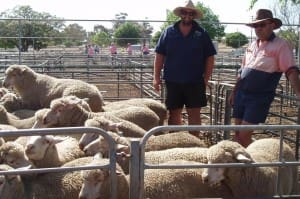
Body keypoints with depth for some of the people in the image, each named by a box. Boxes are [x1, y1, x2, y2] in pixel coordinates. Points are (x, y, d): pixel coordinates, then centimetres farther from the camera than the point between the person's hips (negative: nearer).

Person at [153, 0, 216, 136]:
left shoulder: (201, 33, 4)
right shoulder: (169, 32, 4)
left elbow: (209, 57, 5)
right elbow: (159, 55, 4)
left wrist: (206, 78, -2)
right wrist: (156, 77, -2)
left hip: (195, 82, 0)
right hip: (173, 81, 0)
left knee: (194, 113, 5)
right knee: (174, 114, 8)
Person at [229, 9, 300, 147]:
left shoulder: (280, 45, -7)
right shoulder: (252, 45, 13)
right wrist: (234, 92, 20)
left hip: (260, 98, -6)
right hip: (242, 94, 7)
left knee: (244, 135, -7)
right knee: (238, 134, 10)